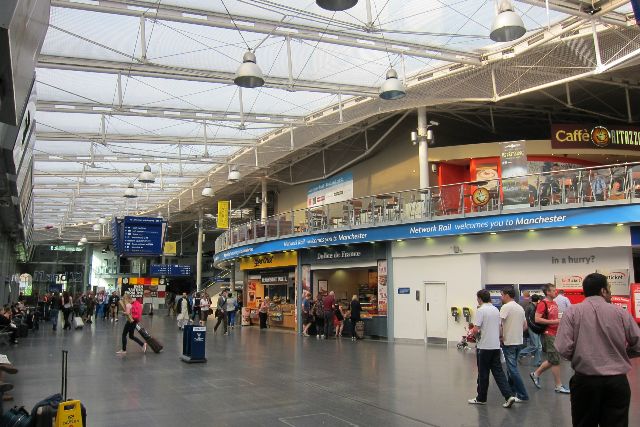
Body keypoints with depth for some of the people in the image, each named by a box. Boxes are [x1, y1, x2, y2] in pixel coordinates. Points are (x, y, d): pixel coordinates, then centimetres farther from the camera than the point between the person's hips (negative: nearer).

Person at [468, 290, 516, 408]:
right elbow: (499, 327, 15)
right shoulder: (496, 310, 9)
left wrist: (472, 332, 1)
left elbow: (476, 329, -20)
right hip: (496, 346, 7)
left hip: (484, 347, -7)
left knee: (483, 374, 4)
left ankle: (481, 398, 15)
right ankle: (508, 395, -4)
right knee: (498, 372, 8)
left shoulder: (480, 310, -15)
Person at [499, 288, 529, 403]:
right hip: (519, 341, 8)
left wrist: (501, 336, -8)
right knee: (512, 366, 19)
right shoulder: (520, 308, 11)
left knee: (513, 369, -4)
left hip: (509, 342, -8)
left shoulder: (506, 307, -14)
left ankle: (523, 395, -4)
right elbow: (525, 326, 17)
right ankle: (512, 390, 27)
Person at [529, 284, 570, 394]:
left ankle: (535, 374, 29)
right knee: (555, 360, -3)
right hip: (548, 334, -9)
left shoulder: (554, 303, 13)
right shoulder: (543, 304, -14)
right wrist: (553, 321, -20)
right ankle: (559, 386, 6)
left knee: (552, 360, 15)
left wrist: (560, 320, 6)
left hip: (555, 334, 9)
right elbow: (537, 319, -21)